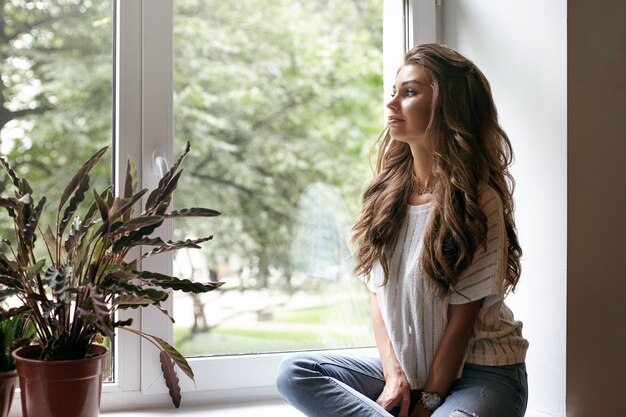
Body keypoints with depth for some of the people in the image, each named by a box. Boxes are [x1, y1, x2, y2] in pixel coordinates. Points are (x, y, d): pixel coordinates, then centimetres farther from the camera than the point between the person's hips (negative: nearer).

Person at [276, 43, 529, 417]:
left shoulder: (477, 200, -13)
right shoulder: (387, 195, 4)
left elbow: (461, 319, -13)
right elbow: (379, 295, 4)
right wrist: (395, 376, -9)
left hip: (480, 373, -6)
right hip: (407, 367, 6)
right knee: (294, 372, -13)